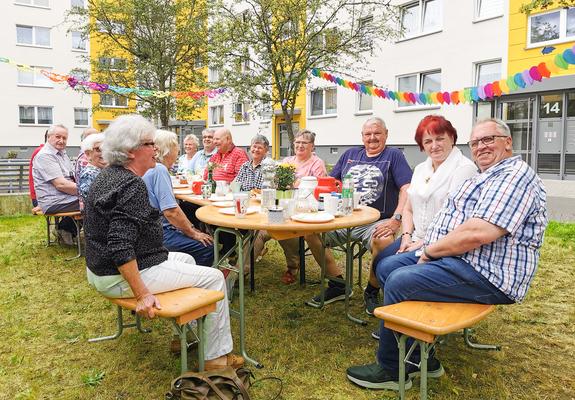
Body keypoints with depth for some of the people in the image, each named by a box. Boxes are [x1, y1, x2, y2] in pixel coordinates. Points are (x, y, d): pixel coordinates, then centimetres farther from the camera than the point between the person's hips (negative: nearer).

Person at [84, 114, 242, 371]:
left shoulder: (107, 176, 9)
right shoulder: (131, 185, -23)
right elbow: (120, 246, -31)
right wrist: (142, 295, -29)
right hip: (121, 276, -11)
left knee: (186, 260, 26)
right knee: (213, 277, -5)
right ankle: (217, 357, 5)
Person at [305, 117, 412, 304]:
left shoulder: (394, 155, 6)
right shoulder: (350, 155, 19)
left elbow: (407, 189, -6)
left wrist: (396, 219, -20)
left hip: (377, 221, -4)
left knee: (384, 241, -37)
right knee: (309, 229, -15)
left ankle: (372, 289, -6)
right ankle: (338, 285, -1)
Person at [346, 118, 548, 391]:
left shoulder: (515, 175, -14)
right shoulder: (487, 177, 22)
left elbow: (478, 233, -28)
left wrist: (430, 250, -15)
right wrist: (427, 245, 6)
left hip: (485, 275, -11)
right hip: (452, 256, 11)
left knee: (399, 282, -22)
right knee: (386, 267, 7)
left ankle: (391, 370, -1)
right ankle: (419, 357, 11)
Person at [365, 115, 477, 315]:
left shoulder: (464, 168, -9)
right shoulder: (420, 169, 16)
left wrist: (424, 243, -17)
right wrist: (406, 236, 0)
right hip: (416, 238, 7)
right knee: (380, 262, -15)